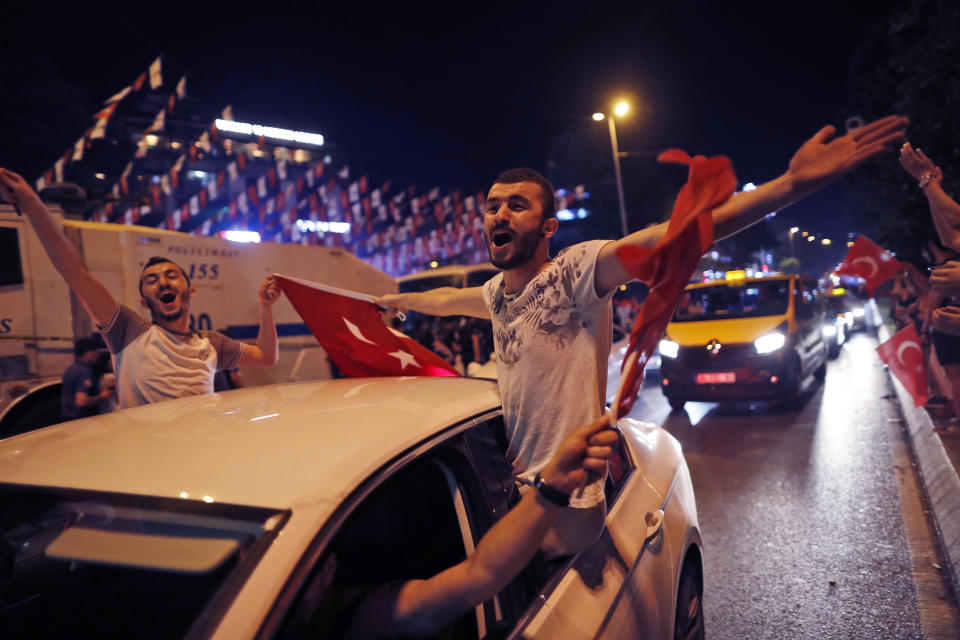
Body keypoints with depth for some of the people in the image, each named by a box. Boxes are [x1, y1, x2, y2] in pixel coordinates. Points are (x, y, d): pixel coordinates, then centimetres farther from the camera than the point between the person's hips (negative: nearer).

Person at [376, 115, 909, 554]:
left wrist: (791, 184, -42)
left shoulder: (575, 272, -16)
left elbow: (669, 237, -31)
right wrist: (394, 300, 46)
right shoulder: (496, 292, 7)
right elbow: (447, 300, 29)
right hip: (515, 493, 7)